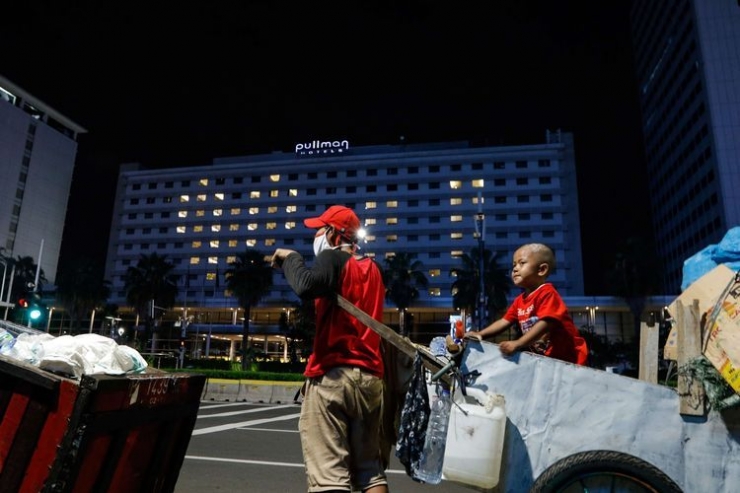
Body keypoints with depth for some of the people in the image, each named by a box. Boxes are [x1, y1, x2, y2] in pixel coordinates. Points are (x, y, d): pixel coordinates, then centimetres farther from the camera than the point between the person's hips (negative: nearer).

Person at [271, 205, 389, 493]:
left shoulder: (333, 258, -5)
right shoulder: (372, 269, 18)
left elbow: (307, 287, -24)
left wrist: (290, 258, -6)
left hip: (332, 374, -7)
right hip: (369, 377, 8)